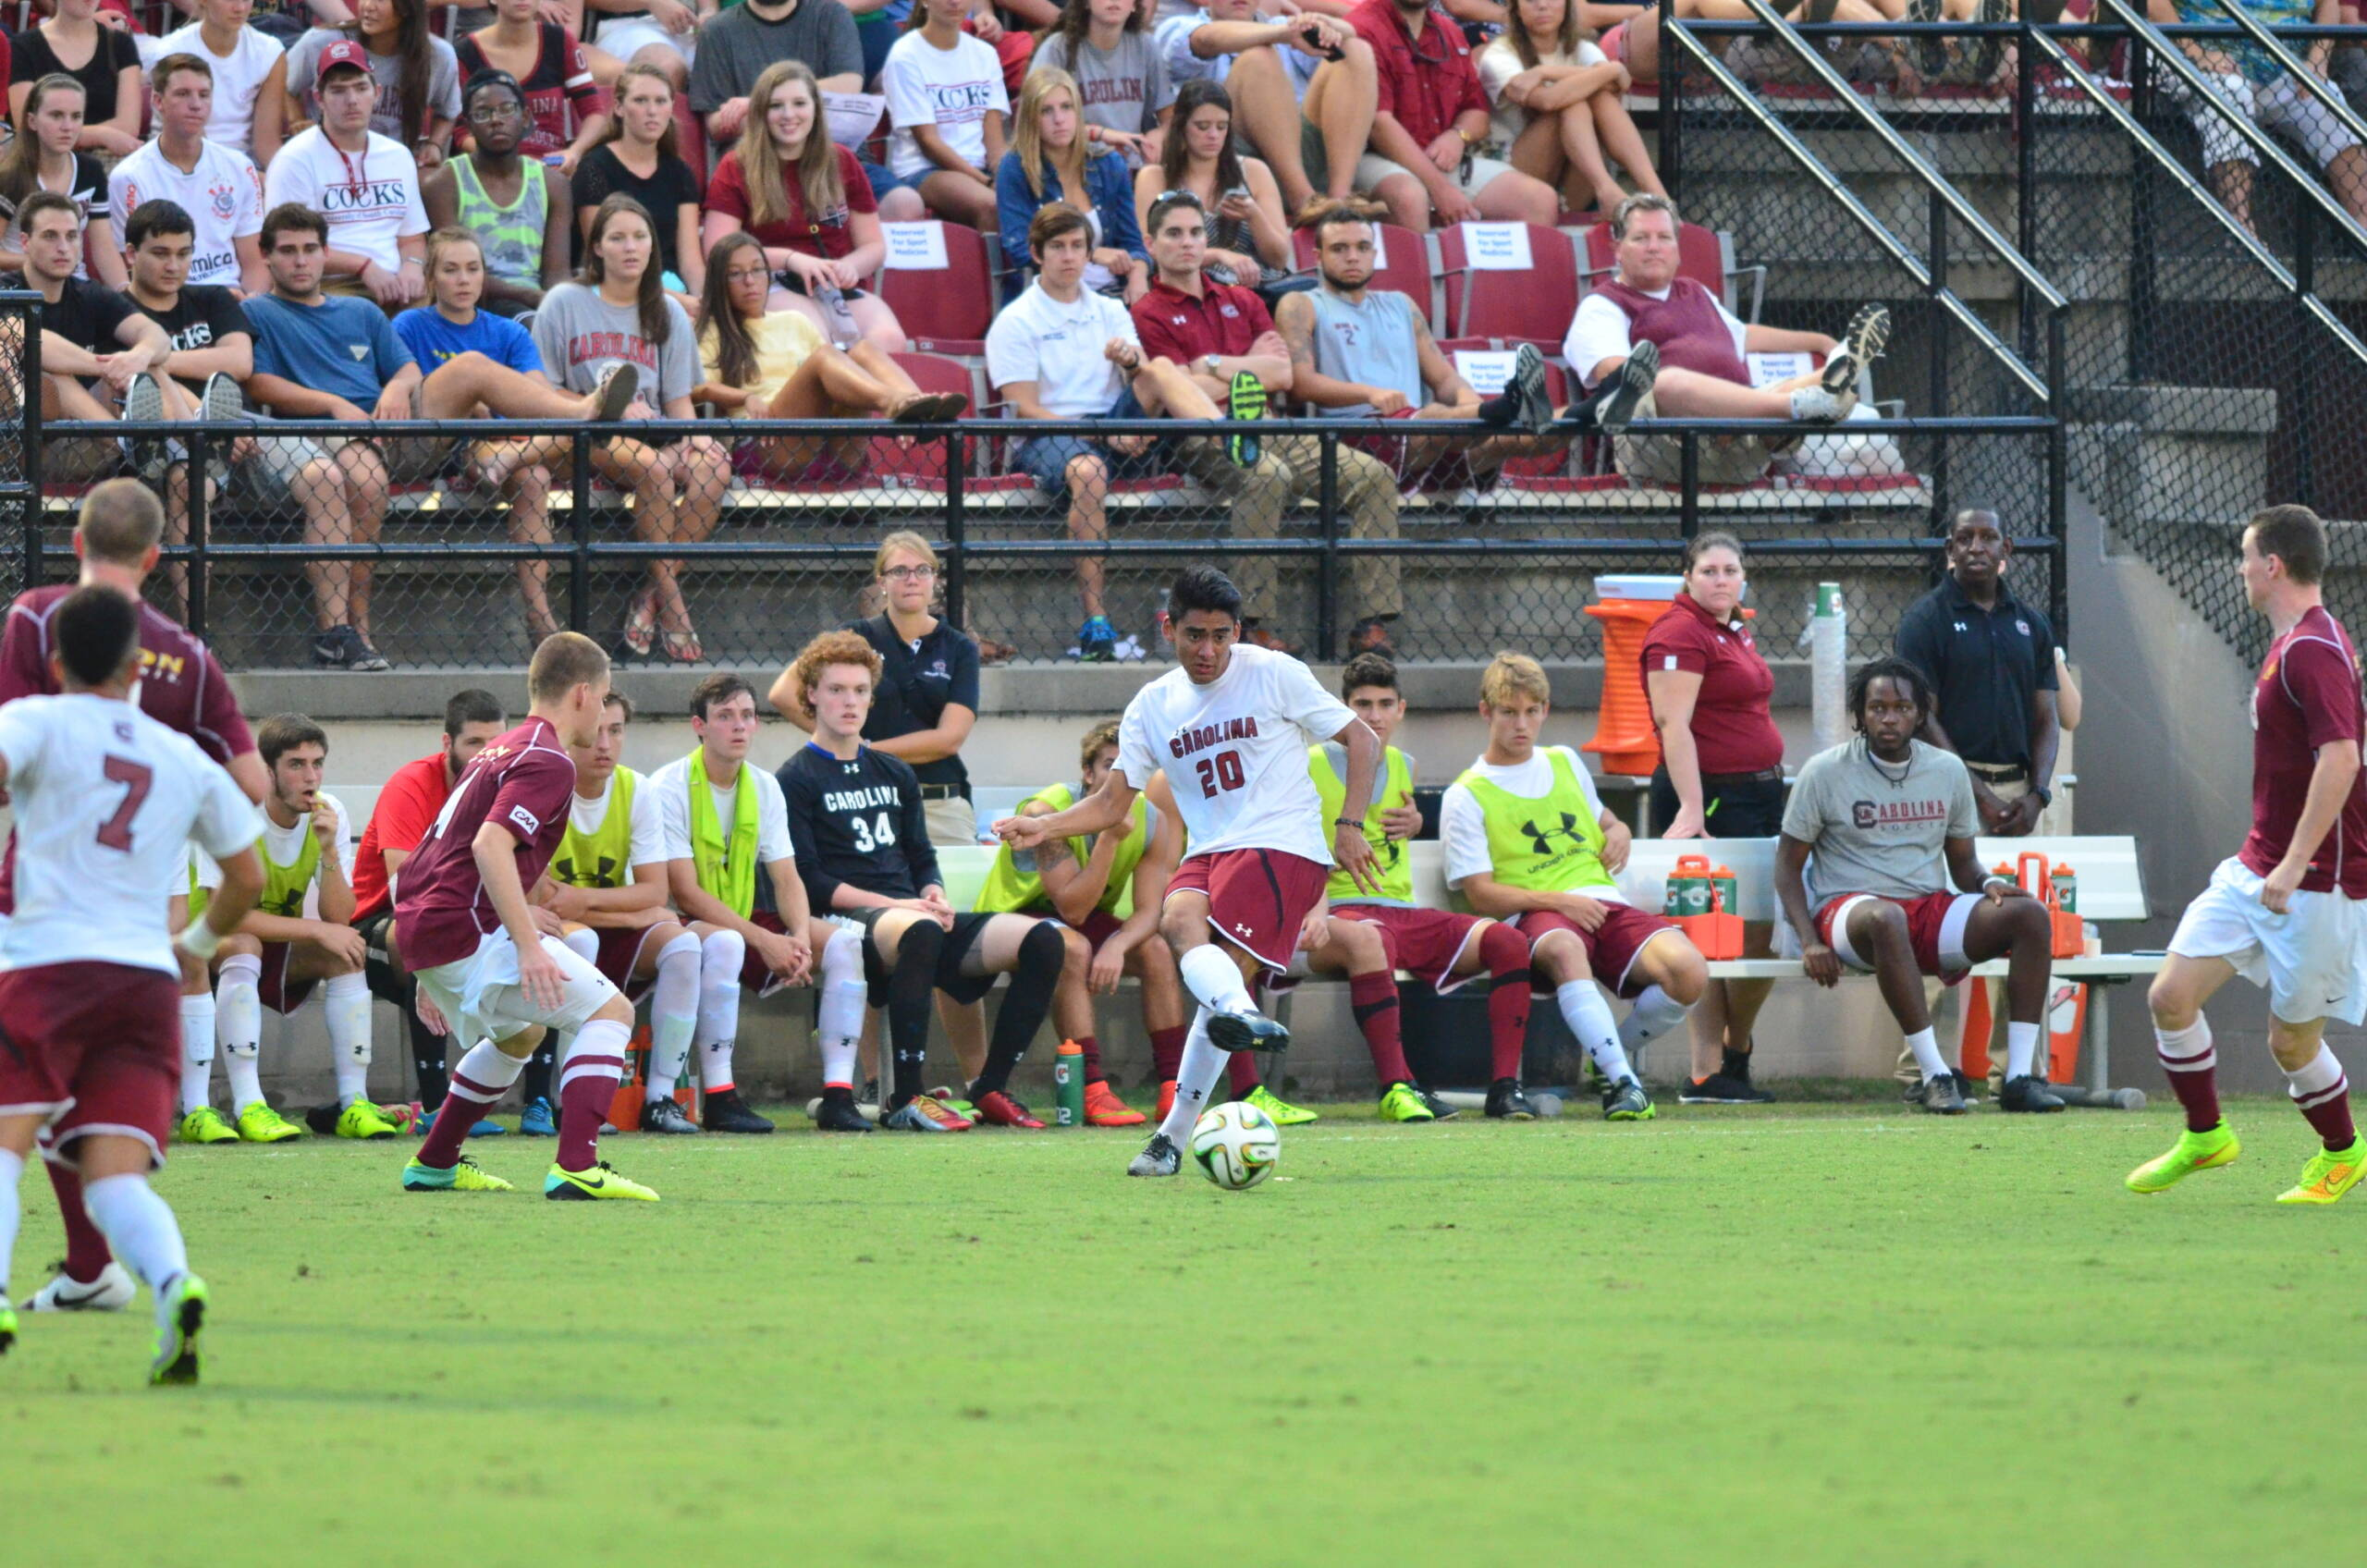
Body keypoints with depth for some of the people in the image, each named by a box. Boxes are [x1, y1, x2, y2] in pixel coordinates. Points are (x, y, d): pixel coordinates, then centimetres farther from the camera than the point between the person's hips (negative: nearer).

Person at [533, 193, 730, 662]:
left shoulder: (668, 315, 17)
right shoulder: (564, 303, 6)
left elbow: (678, 400, 13)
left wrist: (695, 436, -9)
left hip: (652, 435, 4)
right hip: (586, 442, -4)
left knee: (713, 469, -29)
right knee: (653, 467, -36)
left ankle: (653, 597, -25)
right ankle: (672, 605, -30)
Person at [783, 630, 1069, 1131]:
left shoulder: (895, 774, 26)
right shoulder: (797, 780, 3)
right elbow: (808, 880, -7)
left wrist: (934, 896, 0)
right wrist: (898, 905, -15)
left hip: (913, 915, 7)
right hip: (846, 921, -7)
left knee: (1043, 940, -14)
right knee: (921, 934, -43)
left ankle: (990, 1089, -12)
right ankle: (904, 1099, -39)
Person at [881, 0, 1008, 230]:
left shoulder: (984, 54, 14)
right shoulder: (905, 57, -2)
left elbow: (993, 136, 6)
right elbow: (928, 141, -8)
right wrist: (987, 182, -17)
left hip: (981, 166, 5)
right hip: (922, 169, -5)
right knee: (989, 205, -36)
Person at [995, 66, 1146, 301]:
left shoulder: (1110, 166, 13)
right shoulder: (1014, 169, 0)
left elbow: (1132, 245, 13)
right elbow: (1020, 250, -8)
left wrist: (1137, 275, -10)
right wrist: (1092, 255, -13)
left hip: (1109, 292, 4)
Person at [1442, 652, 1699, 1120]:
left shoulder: (1565, 763, 24)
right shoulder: (1466, 797, 7)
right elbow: (1481, 894, -2)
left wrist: (1617, 833, 16)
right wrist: (1558, 901, -14)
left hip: (1604, 902, 5)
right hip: (1531, 917, -5)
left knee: (1688, 973, -25)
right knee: (1565, 948, -44)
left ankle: (1618, 1051, 4)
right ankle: (1621, 1081, -46)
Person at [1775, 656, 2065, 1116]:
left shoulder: (1948, 771, 13)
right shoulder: (1824, 773, 1)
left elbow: (1962, 863, 20)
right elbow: (1788, 866, 2)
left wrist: (1990, 884, -6)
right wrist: (1810, 942, -13)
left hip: (1931, 908, 5)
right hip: (1849, 905, -5)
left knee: (2031, 914, -20)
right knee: (1885, 918, -42)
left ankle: (2020, 1077, -26)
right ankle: (1935, 1075, -41)